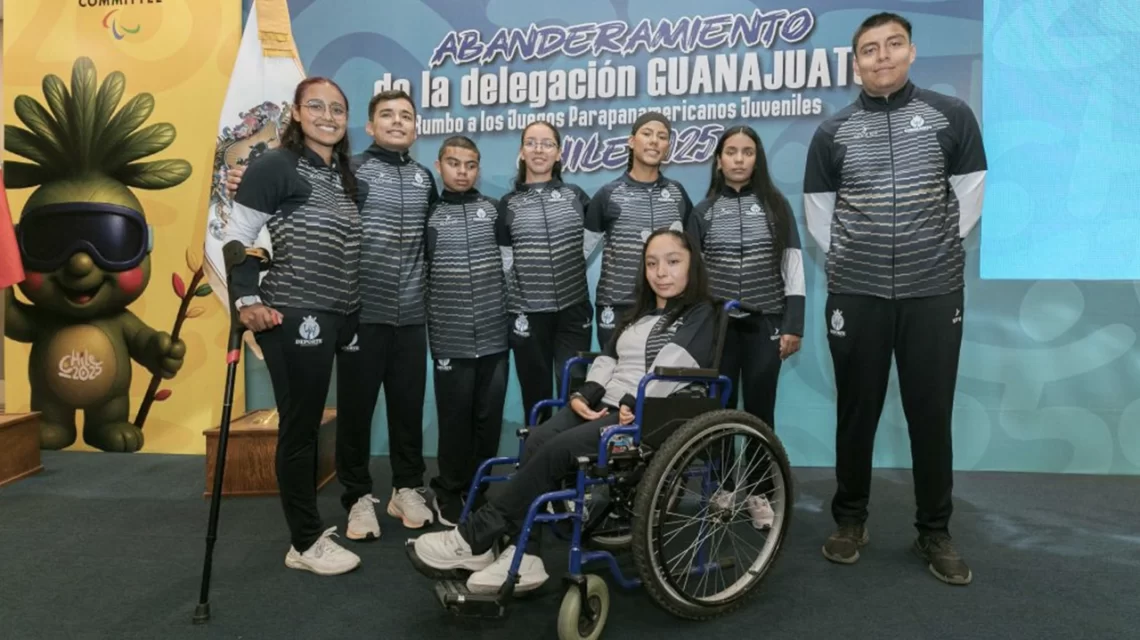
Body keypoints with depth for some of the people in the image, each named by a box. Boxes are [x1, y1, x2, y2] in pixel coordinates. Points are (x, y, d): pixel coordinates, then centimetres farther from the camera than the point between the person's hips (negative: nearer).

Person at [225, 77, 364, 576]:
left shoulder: (344, 175, 15)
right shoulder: (276, 165, -6)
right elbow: (236, 236, -9)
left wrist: (355, 305, 13)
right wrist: (247, 301, -16)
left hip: (343, 317, 8)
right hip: (294, 316, -8)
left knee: (349, 418, 13)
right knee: (300, 427, 0)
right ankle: (306, 543, 12)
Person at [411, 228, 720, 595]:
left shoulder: (701, 316, 2)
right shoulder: (640, 313, 25)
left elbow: (671, 367, -13)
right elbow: (607, 360, 16)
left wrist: (633, 403, -21)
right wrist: (584, 394, -2)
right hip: (604, 404, 7)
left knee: (554, 452, -26)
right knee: (536, 441, -23)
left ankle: (474, 539, -17)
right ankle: (522, 558, -26)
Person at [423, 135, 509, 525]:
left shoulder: (494, 209, 7)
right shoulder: (428, 214, 3)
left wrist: (509, 310, 9)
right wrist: (423, 320, 2)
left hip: (494, 335, 2)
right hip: (450, 339, -1)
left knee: (489, 417, 7)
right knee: (455, 418, 4)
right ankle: (450, 492, 19)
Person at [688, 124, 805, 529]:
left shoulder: (776, 205, 4)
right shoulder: (703, 212, 6)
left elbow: (793, 267, 2)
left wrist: (794, 325, -4)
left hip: (766, 323, 0)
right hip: (717, 324, 1)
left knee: (760, 410, 4)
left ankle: (759, 494, 15)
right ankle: (721, 489, 18)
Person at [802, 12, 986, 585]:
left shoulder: (951, 115, 3)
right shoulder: (833, 131, 4)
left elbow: (968, 195, 8)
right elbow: (817, 211, 10)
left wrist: (934, 253, 9)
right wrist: (851, 260, 8)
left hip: (935, 291, 0)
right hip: (855, 294, 0)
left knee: (931, 413, 6)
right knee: (857, 411, 8)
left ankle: (935, 532, 21)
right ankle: (850, 520, 24)